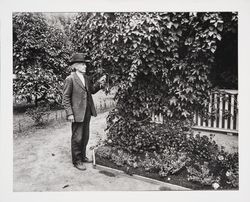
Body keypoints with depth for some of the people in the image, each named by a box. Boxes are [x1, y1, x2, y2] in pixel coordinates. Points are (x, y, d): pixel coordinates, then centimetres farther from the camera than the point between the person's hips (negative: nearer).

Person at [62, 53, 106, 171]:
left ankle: (82, 156, 34)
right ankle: (76, 161, 19)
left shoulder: (86, 78, 10)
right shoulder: (70, 79, -10)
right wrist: (69, 113, -16)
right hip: (77, 113, -7)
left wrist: (99, 83, -6)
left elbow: (92, 90, 12)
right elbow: (65, 97, -11)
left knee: (85, 136, 17)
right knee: (77, 138, 4)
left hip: (87, 112, 7)